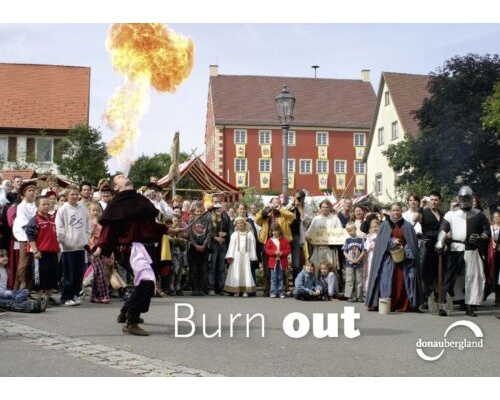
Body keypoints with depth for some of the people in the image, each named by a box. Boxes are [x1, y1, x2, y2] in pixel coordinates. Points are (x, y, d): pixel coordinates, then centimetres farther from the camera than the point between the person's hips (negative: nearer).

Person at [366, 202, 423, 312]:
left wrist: (406, 251, -9)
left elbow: (413, 243, 6)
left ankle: (405, 305, -4)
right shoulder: (384, 225, 11)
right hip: (388, 257, 0)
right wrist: (392, 241, -12)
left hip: (404, 257, 0)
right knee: (387, 280, -8)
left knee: (403, 281, -8)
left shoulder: (407, 226, 11)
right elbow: (380, 241, 3)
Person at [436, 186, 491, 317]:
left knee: (473, 277, -1)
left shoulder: (479, 215, 12)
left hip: (472, 250, 1)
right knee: (450, 276, -3)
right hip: (455, 249, -1)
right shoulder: (451, 214, 10)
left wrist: (479, 238, -11)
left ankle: (470, 306, 8)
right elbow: (443, 229, -2)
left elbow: (487, 232, 12)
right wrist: (440, 243, -19)